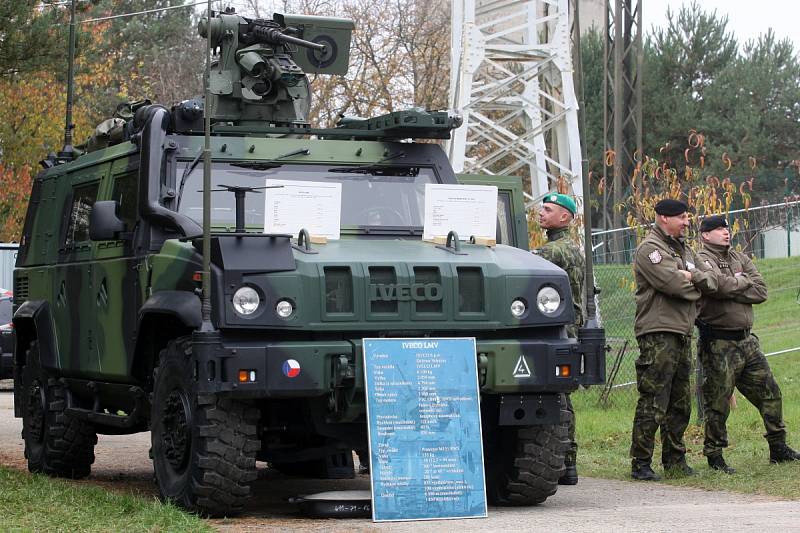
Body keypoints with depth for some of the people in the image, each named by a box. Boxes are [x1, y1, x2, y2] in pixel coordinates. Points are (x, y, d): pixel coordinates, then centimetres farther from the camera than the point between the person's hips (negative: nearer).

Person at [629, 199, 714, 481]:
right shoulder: (649, 249, -5)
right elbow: (672, 283, -18)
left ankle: (675, 461, 20)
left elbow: (709, 281, 12)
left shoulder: (685, 250, 23)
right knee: (652, 403, -10)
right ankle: (640, 464, -6)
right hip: (658, 333, -9)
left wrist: (690, 277, -6)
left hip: (683, 333, 9)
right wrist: (693, 283, -2)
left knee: (680, 403, 12)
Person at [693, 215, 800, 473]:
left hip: (746, 341, 7)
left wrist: (730, 289, -11)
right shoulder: (701, 260, -6)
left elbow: (761, 291, 2)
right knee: (718, 403, 0)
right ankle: (714, 455, 12)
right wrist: (743, 281, -6)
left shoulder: (739, 258, 13)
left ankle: (778, 448, 20)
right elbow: (718, 285, -25)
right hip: (718, 343, -7)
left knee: (769, 393, 9)